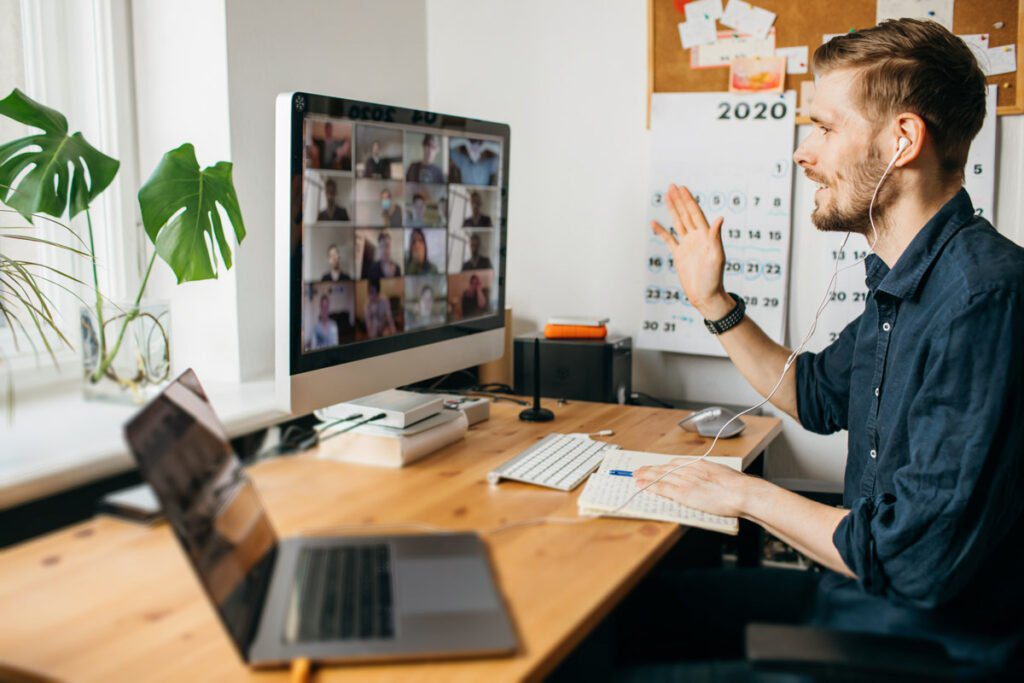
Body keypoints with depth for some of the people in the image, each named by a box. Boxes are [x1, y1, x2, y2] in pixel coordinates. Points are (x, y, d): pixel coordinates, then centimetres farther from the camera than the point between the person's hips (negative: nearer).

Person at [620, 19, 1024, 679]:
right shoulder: (901, 286, 5)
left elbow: (917, 559, -30)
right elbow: (818, 395, 23)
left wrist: (750, 494, -16)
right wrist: (713, 302, 14)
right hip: (851, 600, 9)